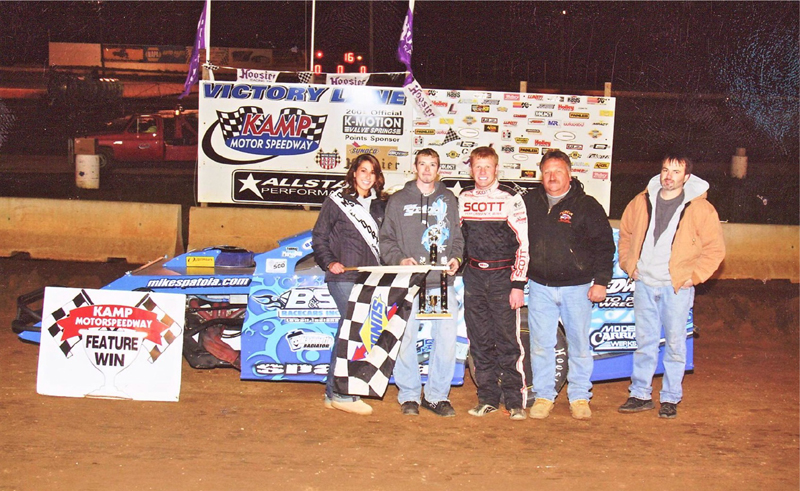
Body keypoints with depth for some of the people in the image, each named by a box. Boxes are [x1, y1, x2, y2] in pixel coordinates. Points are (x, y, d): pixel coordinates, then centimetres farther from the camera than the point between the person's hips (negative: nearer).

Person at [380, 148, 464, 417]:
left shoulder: (449, 199, 16)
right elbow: (386, 239, 9)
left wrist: (456, 257, 0)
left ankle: (437, 395, 10)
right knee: (405, 339, -1)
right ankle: (409, 395, 13)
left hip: (442, 283, 1)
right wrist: (400, 259, -8)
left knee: (447, 339, -3)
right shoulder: (398, 201, 10)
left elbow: (458, 236, 19)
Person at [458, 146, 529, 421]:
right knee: (479, 341, 6)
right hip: (474, 277, 4)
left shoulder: (510, 198, -3)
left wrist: (518, 285, -9)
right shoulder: (463, 199, 9)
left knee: (508, 340, -4)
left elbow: (523, 244, -5)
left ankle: (516, 400, 4)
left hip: (503, 276, -4)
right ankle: (487, 398, 15)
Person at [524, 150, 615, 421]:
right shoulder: (530, 203, 6)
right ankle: (543, 396, 18)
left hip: (576, 287, -2)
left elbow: (604, 245, 0)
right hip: (540, 287, 2)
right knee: (540, 345, 5)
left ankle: (579, 397, 17)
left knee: (579, 345, 5)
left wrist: (601, 281, -5)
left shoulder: (586, 205, -2)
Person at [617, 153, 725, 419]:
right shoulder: (642, 202, 6)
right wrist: (628, 264, 9)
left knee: (675, 343, 3)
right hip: (643, 284, 3)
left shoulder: (700, 208, -4)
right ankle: (640, 394, 19)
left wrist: (694, 276, -8)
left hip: (677, 287, -3)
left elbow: (715, 248, -2)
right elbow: (625, 233, 20)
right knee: (644, 342, 10)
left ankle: (670, 398, 13)